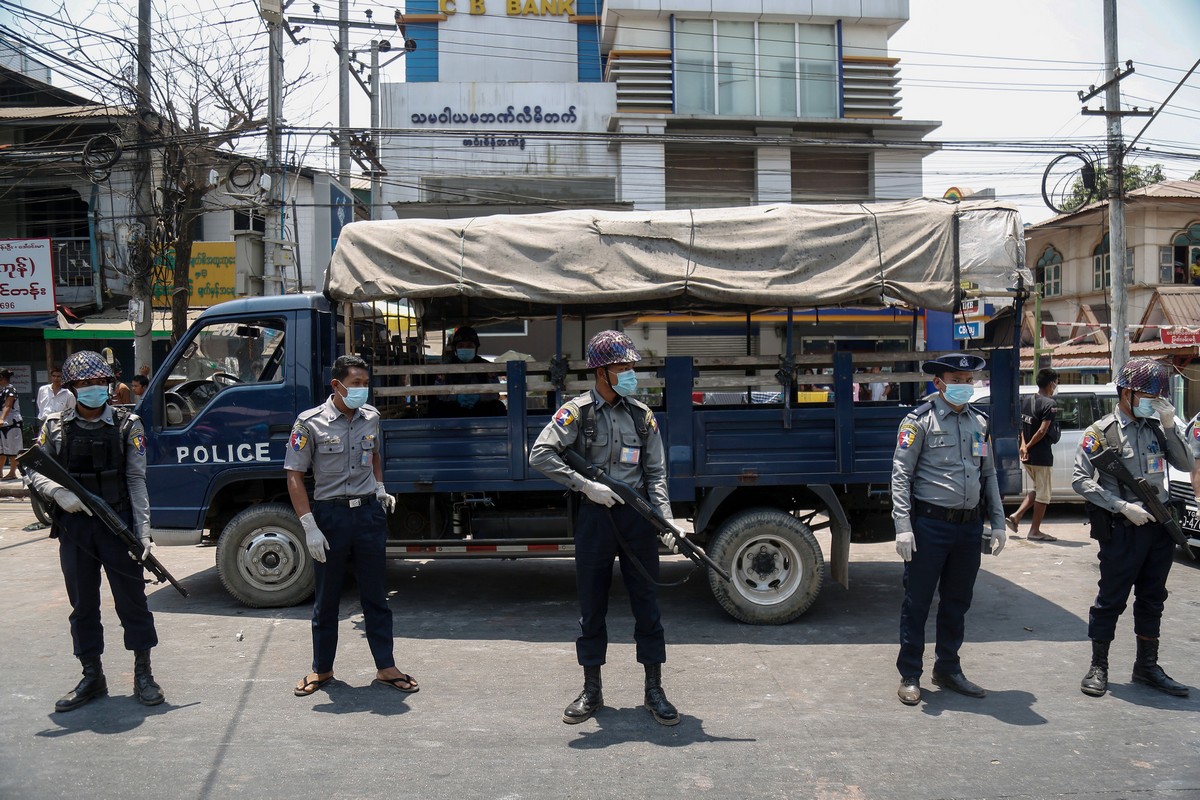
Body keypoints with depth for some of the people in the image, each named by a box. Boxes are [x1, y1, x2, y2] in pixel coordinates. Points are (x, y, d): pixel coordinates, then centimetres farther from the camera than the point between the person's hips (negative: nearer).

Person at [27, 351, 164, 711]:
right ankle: (92, 678, 23)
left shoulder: (127, 425, -2)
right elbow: (35, 471, 8)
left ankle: (143, 674, 14)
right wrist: (58, 492, -14)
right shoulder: (55, 426, 4)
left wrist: (143, 530, -11)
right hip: (73, 526, 3)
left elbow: (136, 480, -4)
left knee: (132, 597, 2)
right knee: (82, 604, 11)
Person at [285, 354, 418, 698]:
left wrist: (380, 488, 9)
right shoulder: (311, 422, -9)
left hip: (369, 512, 3)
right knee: (326, 598, 10)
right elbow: (294, 477, -9)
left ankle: (386, 667, 19)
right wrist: (309, 526, -15)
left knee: (375, 595, 9)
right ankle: (321, 669, 25)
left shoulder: (370, 417, 5)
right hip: (330, 514, -3)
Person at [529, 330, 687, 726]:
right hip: (595, 516, -2)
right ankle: (591, 691, 23)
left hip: (637, 515, 2)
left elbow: (656, 473, 5)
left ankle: (654, 690, 19)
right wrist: (586, 485, -17)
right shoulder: (577, 412, -3)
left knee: (647, 604, 6)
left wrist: (665, 517, -9)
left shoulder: (642, 415, 6)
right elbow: (540, 455, -12)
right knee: (591, 607, 8)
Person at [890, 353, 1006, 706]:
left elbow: (989, 475, 18)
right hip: (930, 524, -6)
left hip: (970, 526, 6)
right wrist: (903, 526, -16)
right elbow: (901, 475, -8)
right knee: (917, 602, 2)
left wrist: (997, 524, 12)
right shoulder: (920, 420, -5)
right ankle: (910, 676, 13)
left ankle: (948, 669, 30)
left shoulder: (979, 422, 13)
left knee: (957, 601, 15)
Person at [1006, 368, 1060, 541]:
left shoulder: (1026, 400, 8)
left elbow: (1022, 426, 6)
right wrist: (1029, 446, -10)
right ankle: (1035, 531, 9)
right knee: (1043, 494, 4)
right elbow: (1042, 431, -21)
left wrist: (1024, 445, -4)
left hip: (1027, 456, 8)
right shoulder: (1049, 404, -16)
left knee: (1037, 490, 22)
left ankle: (1015, 516, 12)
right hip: (1042, 456, -8)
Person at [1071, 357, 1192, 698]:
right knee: (1111, 599, 2)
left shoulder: (1159, 427, 10)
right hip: (1123, 529, -5)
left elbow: (1185, 465, 5)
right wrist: (1123, 506, -18)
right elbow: (1080, 480, -11)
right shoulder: (1102, 432, -7)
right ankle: (1098, 667, 13)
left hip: (1159, 526, 6)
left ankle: (1147, 666, 26)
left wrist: (1171, 426, -7)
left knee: (1152, 599, 14)